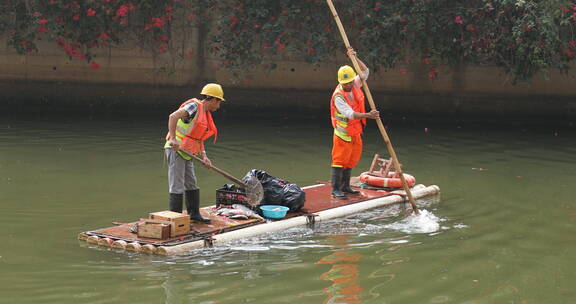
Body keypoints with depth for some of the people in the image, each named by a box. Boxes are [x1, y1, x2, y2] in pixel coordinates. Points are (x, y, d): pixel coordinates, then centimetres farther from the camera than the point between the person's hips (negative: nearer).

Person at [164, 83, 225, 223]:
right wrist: (173, 139, -32)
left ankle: (194, 214, 28)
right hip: (175, 150, -10)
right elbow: (173, 116, -27)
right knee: (177, 187, -7)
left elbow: (199, 139, 16)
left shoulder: (205, 114, 16)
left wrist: (204, 156, 3)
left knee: (192, 185, 17)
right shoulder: (195, 106, -13)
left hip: (185, 153, 10)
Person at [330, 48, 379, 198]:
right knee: (339, 161, -5)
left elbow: (365, 71, 12)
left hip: (355, 133, 8)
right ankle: (335, 189, -3)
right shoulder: (338, 96, -23)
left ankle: (345, 186, 23)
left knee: (350, 161, 14)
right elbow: (350, 114, -31)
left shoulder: (355, 85, 0)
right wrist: (368, 115, -39)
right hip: (343, 134, -8)